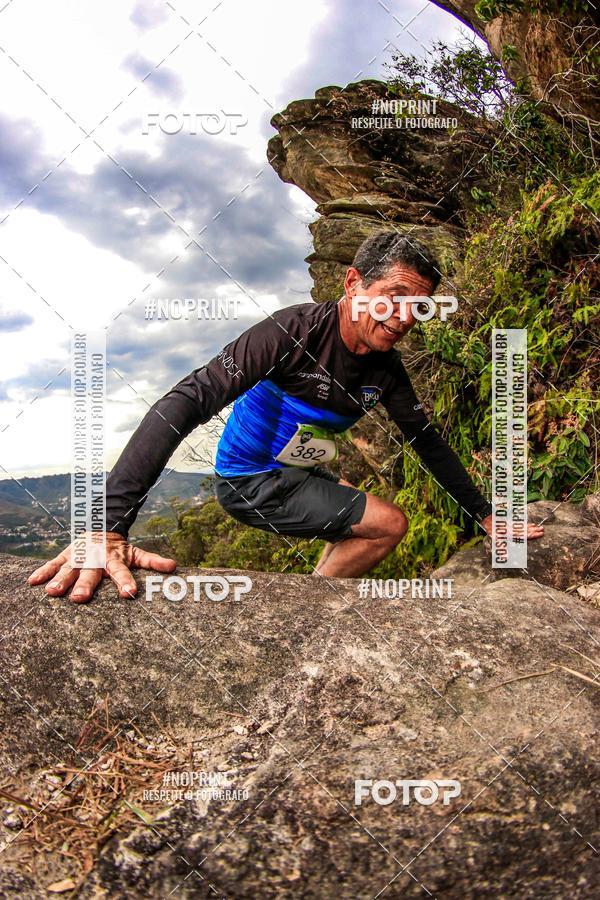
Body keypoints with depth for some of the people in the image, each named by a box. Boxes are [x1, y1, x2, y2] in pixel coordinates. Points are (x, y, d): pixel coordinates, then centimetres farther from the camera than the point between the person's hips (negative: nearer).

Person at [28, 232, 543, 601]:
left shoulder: (386, 370, -7)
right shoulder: (296, 331, -29)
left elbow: (428, 442, 6)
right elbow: (186, 403, -39)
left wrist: (485, 515, 7)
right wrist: (107, 527, -49)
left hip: (302, 476, 8)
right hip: (250, 480, -8)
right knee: (390, 524, -12)